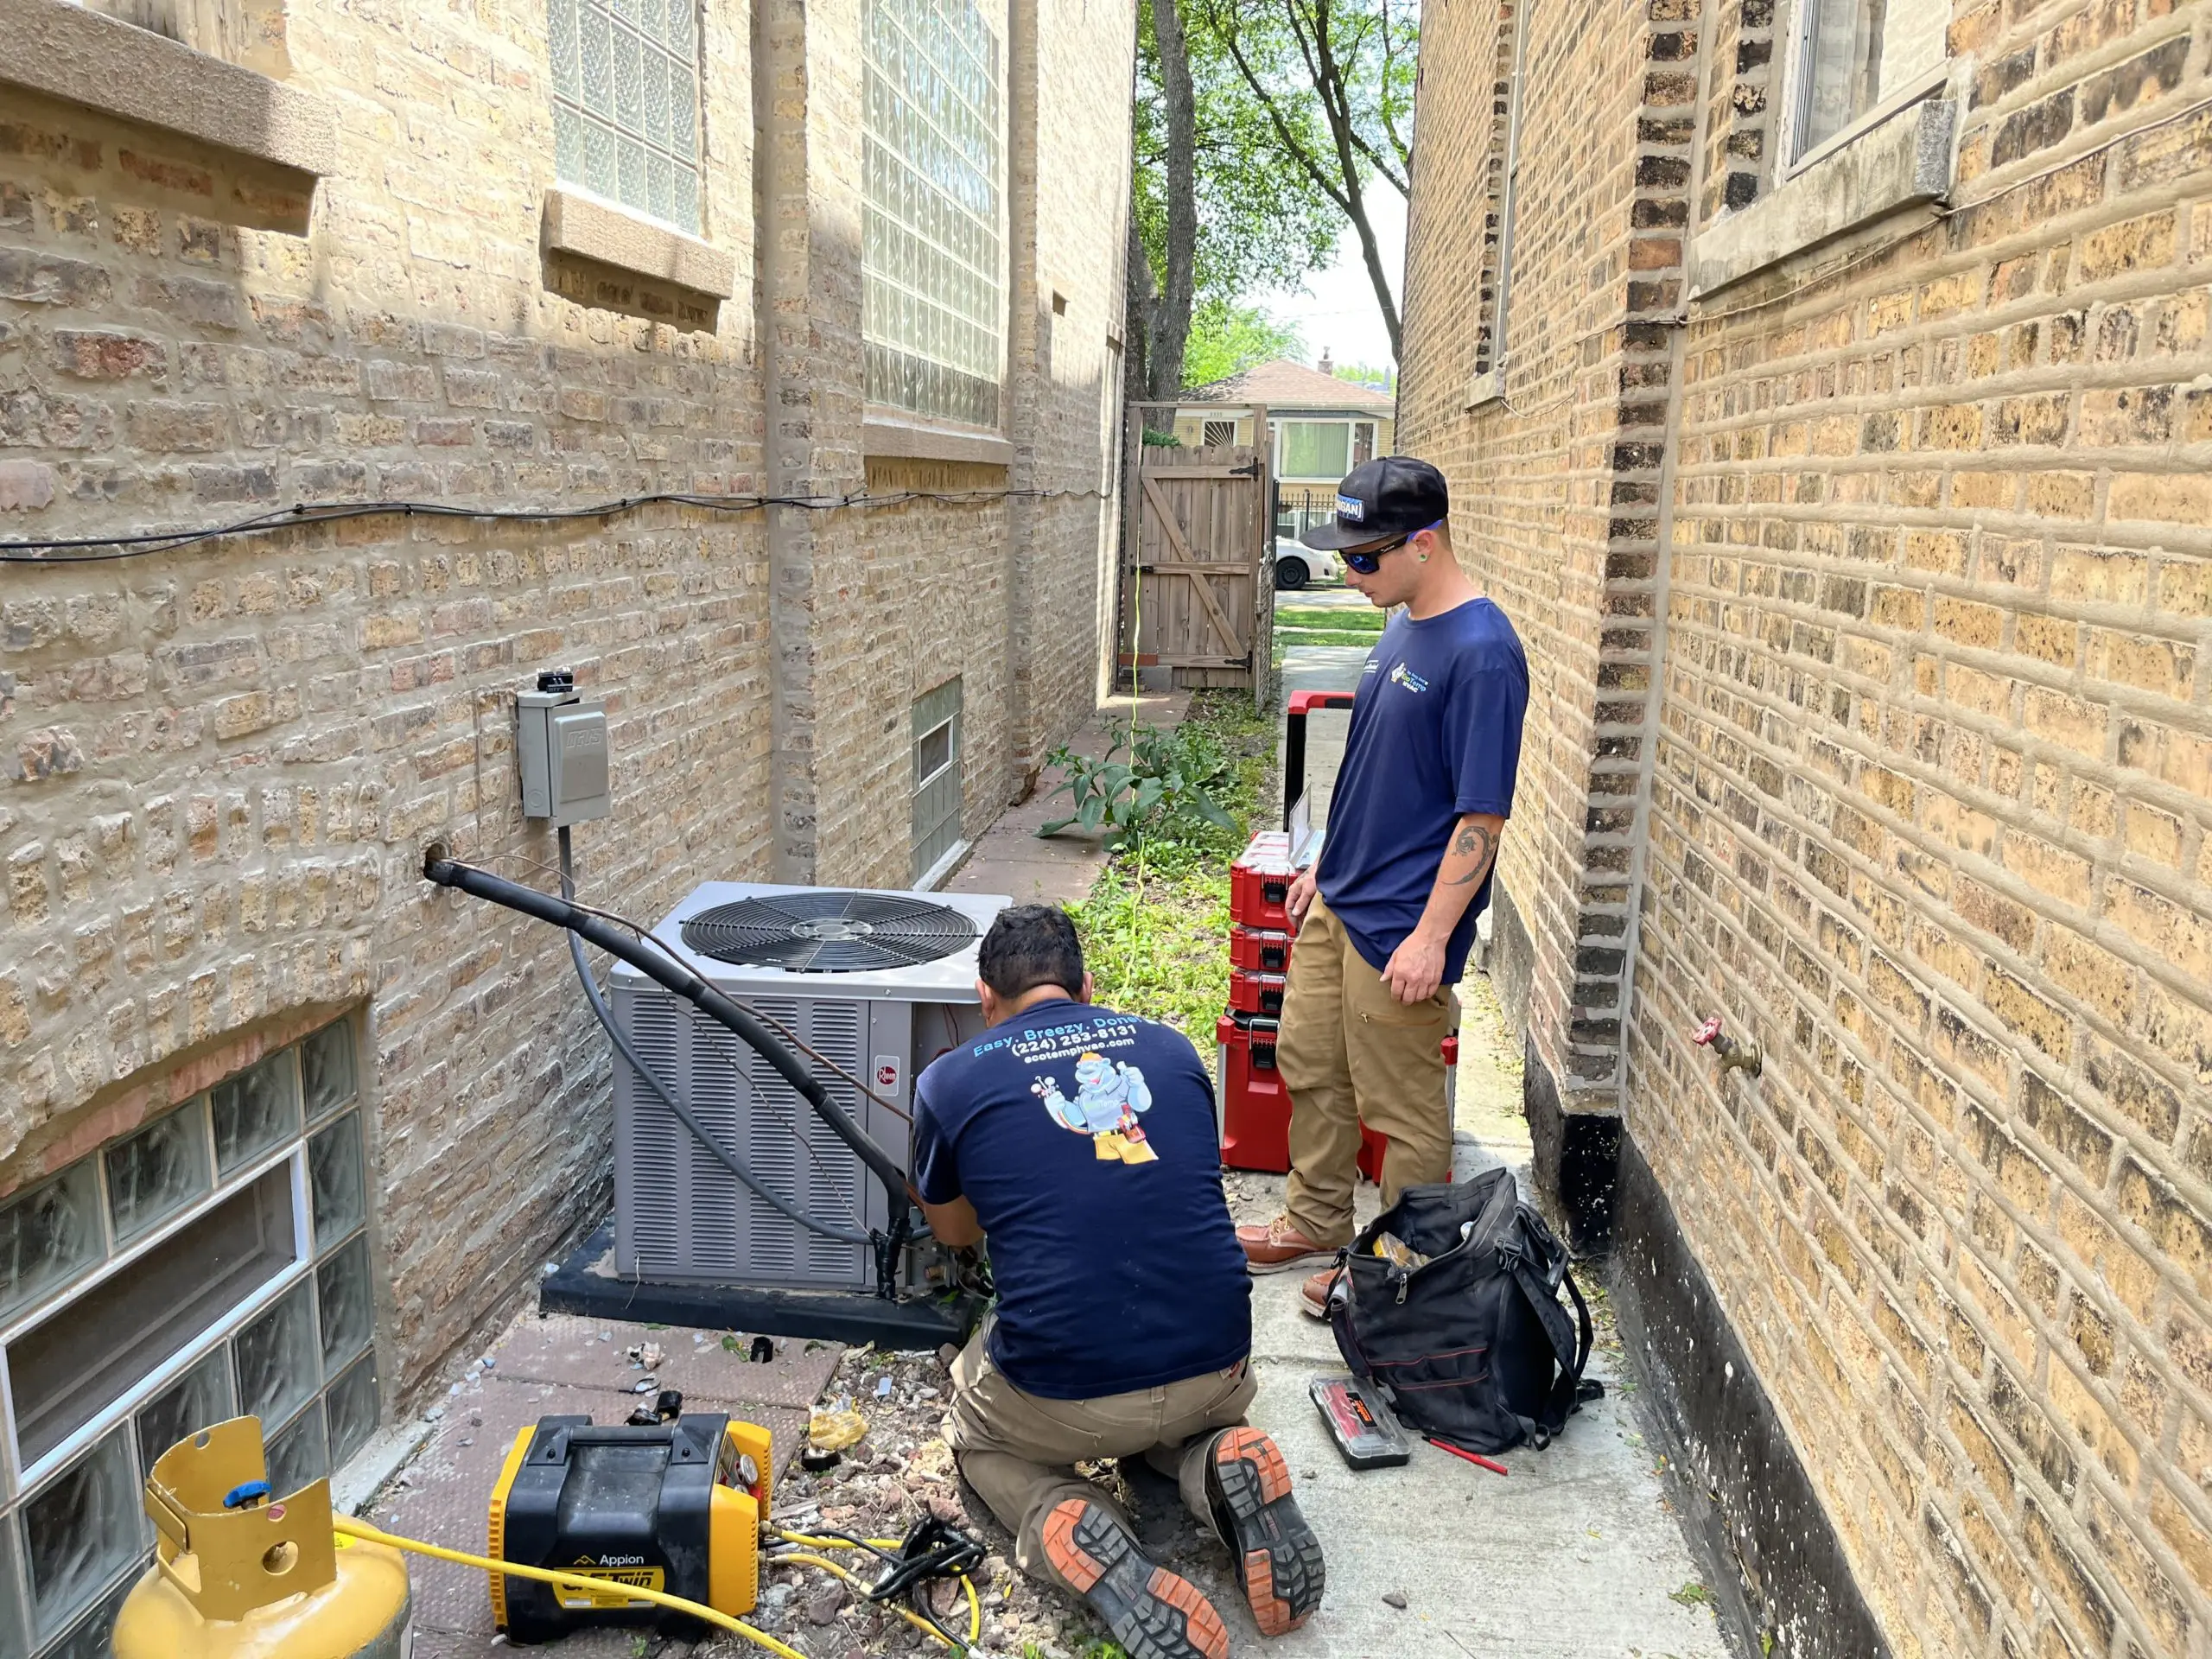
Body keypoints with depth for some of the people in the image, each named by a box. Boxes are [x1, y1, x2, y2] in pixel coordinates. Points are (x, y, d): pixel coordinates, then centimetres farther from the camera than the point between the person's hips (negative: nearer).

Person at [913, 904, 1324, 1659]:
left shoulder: (950, 1080, 1)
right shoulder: (1172, 1048, 9)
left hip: (1060, 1398, -3)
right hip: (1217, 1374, 3)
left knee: (981, 1440, 31)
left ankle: (1069, 1528, -1)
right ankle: (1221, 1469, 4)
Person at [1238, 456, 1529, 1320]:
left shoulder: (1481, 653, -22)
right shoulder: (1404, 628, 7)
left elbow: (1483, 814, -22)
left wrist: (1432, 937, -22)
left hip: (1399, 927, -9)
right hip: (1338, 901, 9)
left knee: (1402, 1108, 7)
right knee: (1309, 1067, 21)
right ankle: (1317, 1223, 40)